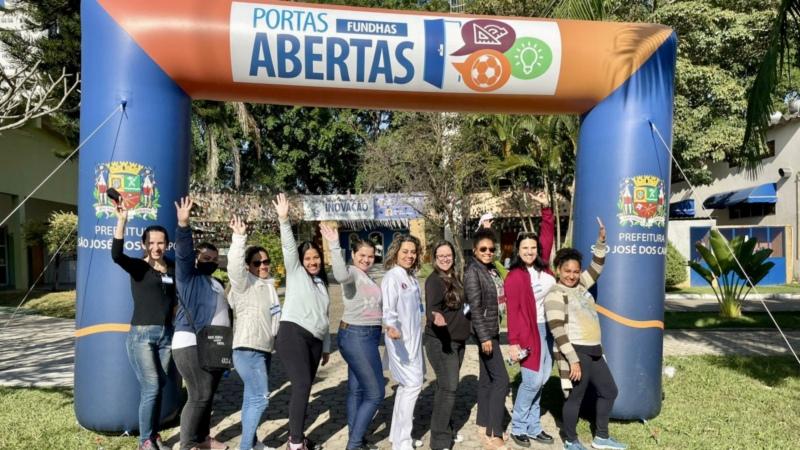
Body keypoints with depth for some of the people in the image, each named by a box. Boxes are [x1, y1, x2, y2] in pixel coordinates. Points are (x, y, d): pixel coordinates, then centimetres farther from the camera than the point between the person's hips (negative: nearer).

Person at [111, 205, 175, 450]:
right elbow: (116, 255, -27)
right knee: (151, 388, -6)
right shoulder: (138, 266, -7)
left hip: (167, 334, 4)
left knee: (158, 388, 12)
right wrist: (122, 220, -36)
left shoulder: (173, 268, 7)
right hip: (142, 334, -4)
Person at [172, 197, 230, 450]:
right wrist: (183, 224, -31)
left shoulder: (216, 283, 22)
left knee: (207, 395, 14)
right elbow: (182, 253, -17)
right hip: (192, 345, -8)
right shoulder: (188, 276, 0)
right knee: (200, 395, -9)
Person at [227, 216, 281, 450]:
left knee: (252, 397, 15)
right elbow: (234, 265, -29)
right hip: (247, 349, -8)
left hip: (264, 349, 8)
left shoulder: (268, 285, 15)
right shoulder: (244, 282, -8)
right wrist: (239, 237, -37)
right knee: (260, 398, -10)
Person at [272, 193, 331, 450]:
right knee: (302, 385, -18)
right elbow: (289, 247, -9)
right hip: (293, 335, -7)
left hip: (314, 340, 7)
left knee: (304, 388, 9)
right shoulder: (295, 273, 7)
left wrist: (326, 346, 24)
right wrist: (284, 220, -21)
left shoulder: (322, 284, 23)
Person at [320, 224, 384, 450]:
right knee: (375, 393, -5)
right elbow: (340, 276, -40)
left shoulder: (368, 277, 16)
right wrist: (334, 246, -44)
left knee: (356, 390, 16)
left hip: (365, 336, 9)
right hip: (357, 337, -9)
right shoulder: (352, 272, -14)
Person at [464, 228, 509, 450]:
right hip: (485, 332, -8)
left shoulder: (492, 269, 10)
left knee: (487, 378, 13)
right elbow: (475, 307, -18)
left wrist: (492, 333, 14)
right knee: (501, 379, -9)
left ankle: (484, 425, 23)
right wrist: (484, 337, -21)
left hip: (493, 330, 8)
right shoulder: (472, 272, -14)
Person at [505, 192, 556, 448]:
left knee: (541, 379, 12)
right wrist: (513, 342, -17)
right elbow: (513, 311, -15)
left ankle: (533, 427, 25)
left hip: (549, 327, 7)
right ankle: (518, 428, 14)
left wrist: (546, 208, 10)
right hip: (531, 330, -7)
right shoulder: (515, 277, -13)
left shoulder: (542, 267, 4)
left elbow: (547, 235, 14)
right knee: (532, 381, -5)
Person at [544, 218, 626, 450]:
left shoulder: (580, 285, 12)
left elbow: (596, 268, 21)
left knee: (609, 391, 17)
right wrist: (573, 360, -22)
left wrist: (601, 241, 7)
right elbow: (558, 331, -19)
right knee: (575, 397, 1)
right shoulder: (555, 295, -14)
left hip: (593, 351, 9)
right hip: (575, 352, -9)